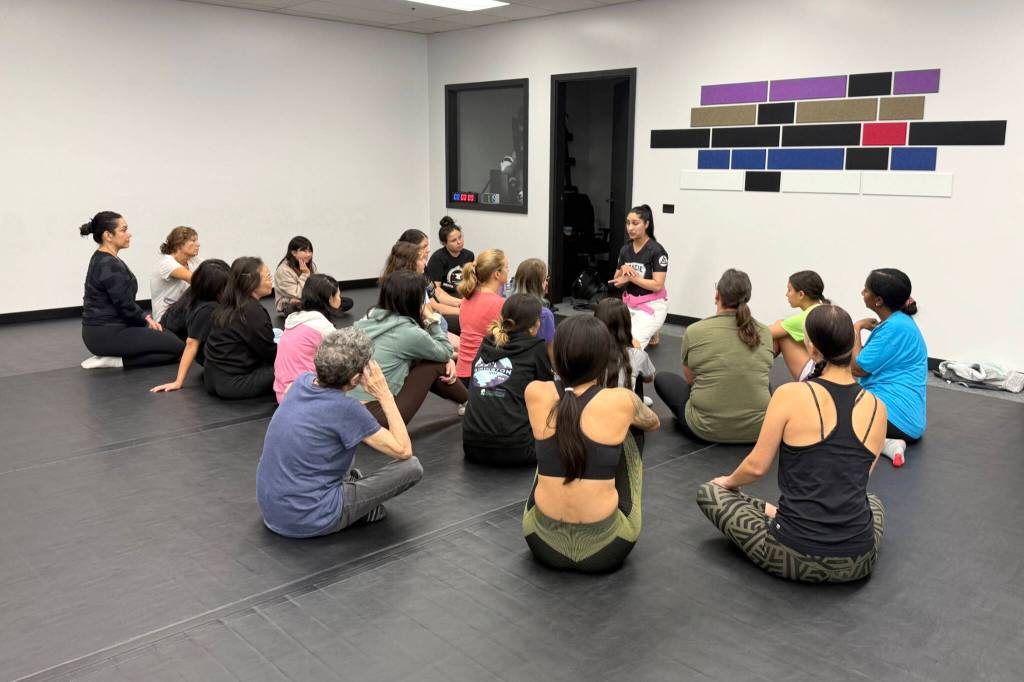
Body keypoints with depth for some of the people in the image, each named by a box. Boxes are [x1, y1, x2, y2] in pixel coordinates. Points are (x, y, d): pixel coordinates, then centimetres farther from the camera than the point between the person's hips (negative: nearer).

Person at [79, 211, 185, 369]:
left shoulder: (102, 259, 11)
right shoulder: (109, 265, -21)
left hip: (104, 329, 10)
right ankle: (114, 361, -8)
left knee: (168, 336, 20)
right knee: (177, 347, -8)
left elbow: (125, 302, 17)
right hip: (106, 334, -10)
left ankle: (110, 355, 10)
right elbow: (126, 306, -18)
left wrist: (145, 317, 6)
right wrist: (146, 320, 0)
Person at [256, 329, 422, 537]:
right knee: (412, 467, -5)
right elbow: (404, 450, -12)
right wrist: (385, 396, -10)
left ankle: (345, 479, 20)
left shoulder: (303, 381, -1)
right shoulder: (346, 409, -21)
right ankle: (362, 509, 12)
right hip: (308, 522, -8)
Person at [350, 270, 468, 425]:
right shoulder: (408, 332, -16)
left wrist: (447, 359, 11)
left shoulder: (372, 316, 5)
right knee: (435, 365, 4)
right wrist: (431, 319, 9)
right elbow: (445, 352, 4)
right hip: (376, 416, -8)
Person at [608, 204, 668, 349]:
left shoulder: (657, 250, -15)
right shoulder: (625, 249, 4)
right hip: (629, 304, 6)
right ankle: (648, 334, 19)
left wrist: (631, 277, -22)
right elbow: (617, 282, 7)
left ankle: (651, 334, 15)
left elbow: (657, 285, -20)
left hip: (652, 305, -6)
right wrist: (623, 270, -14)